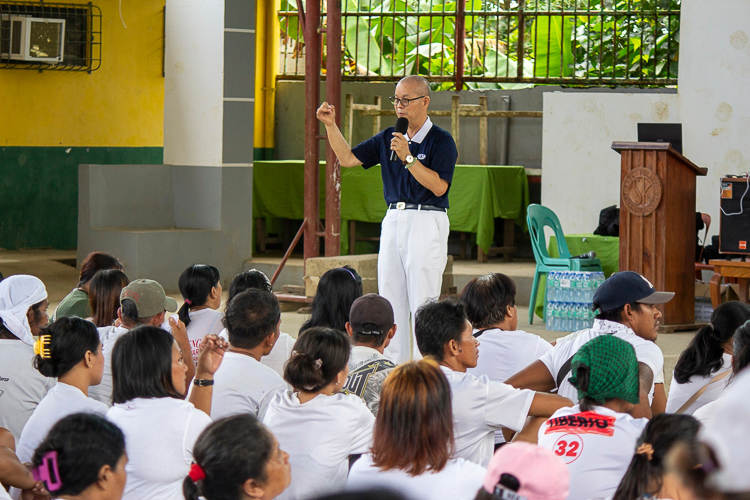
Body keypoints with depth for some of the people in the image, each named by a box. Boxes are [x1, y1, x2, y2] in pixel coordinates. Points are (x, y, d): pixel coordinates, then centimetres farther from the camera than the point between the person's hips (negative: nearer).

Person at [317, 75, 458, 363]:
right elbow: (347, 158, 14)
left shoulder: (441, 141, -5)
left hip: (426, 223, -7)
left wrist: (408, 158, -21)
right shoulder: (388, 138, 14)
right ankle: (395, 365, 15)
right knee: (390, 301, 8)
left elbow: (439, 186, -17)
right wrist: (330, 125, 4)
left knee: (423, 304, -8)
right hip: (393, 221, 7)